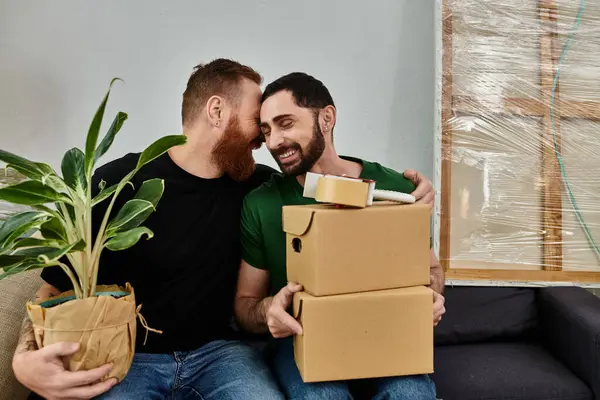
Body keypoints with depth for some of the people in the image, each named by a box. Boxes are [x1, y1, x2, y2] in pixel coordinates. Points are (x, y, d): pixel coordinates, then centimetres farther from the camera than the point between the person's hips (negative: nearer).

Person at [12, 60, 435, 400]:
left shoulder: (257, 184, 0)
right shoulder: (117, 183, -9)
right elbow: (56, 290, -4)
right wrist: (26, 358, -25)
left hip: (219, 350, 3)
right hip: (127, 357, -2)